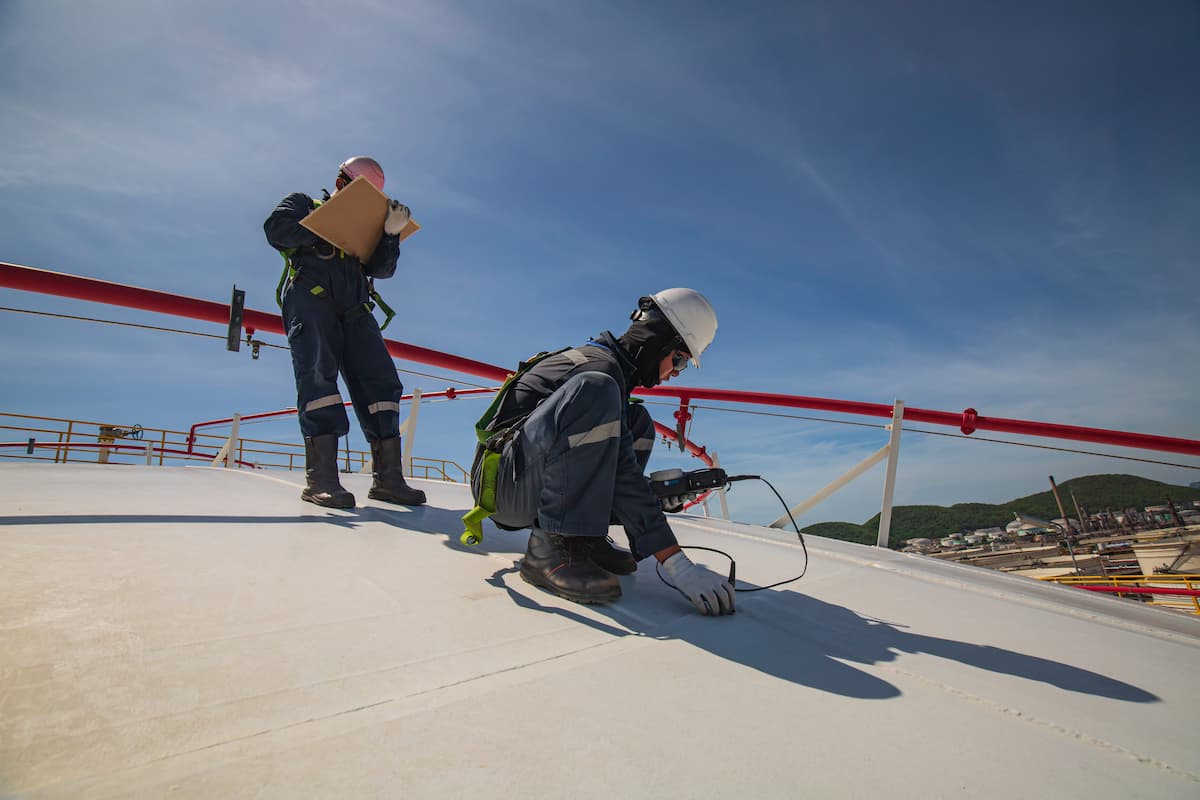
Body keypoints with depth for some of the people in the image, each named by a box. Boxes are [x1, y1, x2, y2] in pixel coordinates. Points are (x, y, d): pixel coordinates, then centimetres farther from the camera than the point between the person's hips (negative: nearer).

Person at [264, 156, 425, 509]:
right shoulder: (304, 203, 22)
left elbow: (382, 270, 13)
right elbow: (276, 228, 1)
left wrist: (391, 233, -1)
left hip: (354, 310, 4)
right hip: (310, 298, -4)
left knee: (381, 380, -12)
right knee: (319, 375, -22)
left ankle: (387, 476, -15)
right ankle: (321, 477, -29)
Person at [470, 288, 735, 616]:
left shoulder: (613, 368, 15)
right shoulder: (600, 366, -16)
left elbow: (611, 462, 23)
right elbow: (620, 473, -25)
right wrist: (676, 563, -27)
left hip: (535, 494, 10)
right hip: (504, 487, -10)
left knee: (638, 421, 8)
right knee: (595, 391, -31)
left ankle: (583, 538, -1)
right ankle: (549, 549, -25)